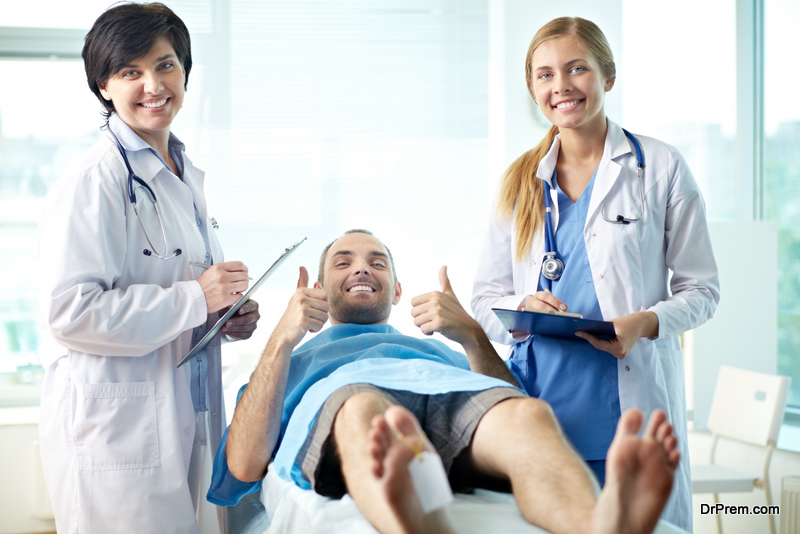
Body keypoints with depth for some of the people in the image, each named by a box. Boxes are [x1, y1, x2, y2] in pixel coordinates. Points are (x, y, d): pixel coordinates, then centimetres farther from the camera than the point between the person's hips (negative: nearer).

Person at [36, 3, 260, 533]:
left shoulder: (186, 175, 16)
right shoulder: (94, 179, -13)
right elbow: (70, 311, -22)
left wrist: (230, 315, 7)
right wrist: (195, 300, -19)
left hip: (187, 423, 8)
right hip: (115, 428, -8)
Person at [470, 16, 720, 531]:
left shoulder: (660, 167, 4)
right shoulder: (520, 181, 13)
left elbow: (701, 290, 4)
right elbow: (485, 300, 14)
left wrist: (645, 323, -15)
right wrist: (522, 309, -8)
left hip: (632, 397, -2)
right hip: (540, 400, 3)